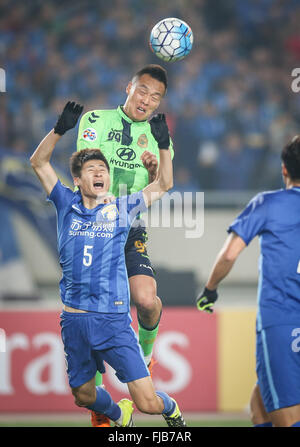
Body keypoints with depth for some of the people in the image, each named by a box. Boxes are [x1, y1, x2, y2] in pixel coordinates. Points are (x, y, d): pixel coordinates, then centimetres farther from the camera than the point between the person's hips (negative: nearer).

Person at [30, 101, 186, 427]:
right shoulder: (67, 205, 8)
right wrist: (60, 129, -9)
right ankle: (118, 415, 48)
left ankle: (171, 409, 26)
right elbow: (38, 162, 3)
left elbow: (164, 185, 10)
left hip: (114, 320, -2)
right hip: (74, 321, 2)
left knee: (148, 403, -9)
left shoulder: (121, 209, 6)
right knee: (83, 395, 16)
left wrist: (163, 145, -2)